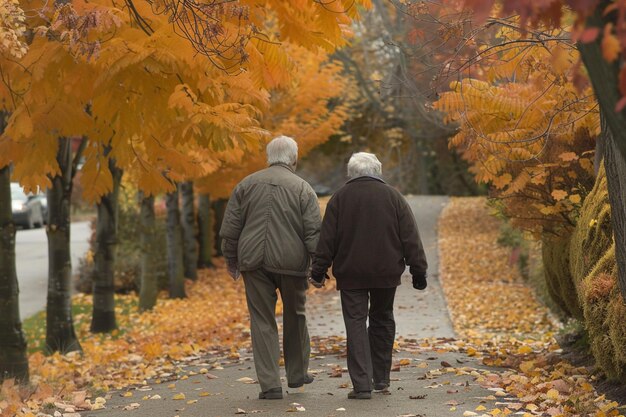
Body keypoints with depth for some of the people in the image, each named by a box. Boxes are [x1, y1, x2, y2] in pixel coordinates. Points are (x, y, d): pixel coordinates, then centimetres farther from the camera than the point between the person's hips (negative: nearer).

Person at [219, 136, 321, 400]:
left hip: (254, 262, 1)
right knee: (295, 315, 19)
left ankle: (270, 384, 0)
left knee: (262, 321, 4)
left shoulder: (247, 185, 6)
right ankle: (297, 373, 30)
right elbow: (314, 232, -6)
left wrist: (231, 258, 16)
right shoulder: (302, 188, -1)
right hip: (291, 261, -1)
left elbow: (230, 227, 7)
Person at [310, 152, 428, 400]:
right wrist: (418, 270, 5)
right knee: (382, 320, 18)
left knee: (356, 325, -1)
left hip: (351, 273, -2)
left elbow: (327, 239, -1)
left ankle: (362, 385, -9)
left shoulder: (340, 198, 0)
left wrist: (319, 271, 5)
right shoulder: (393, 197, 2)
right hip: (386, 272, 2)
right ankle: (381, 377, 22)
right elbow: (410, 238, 1)